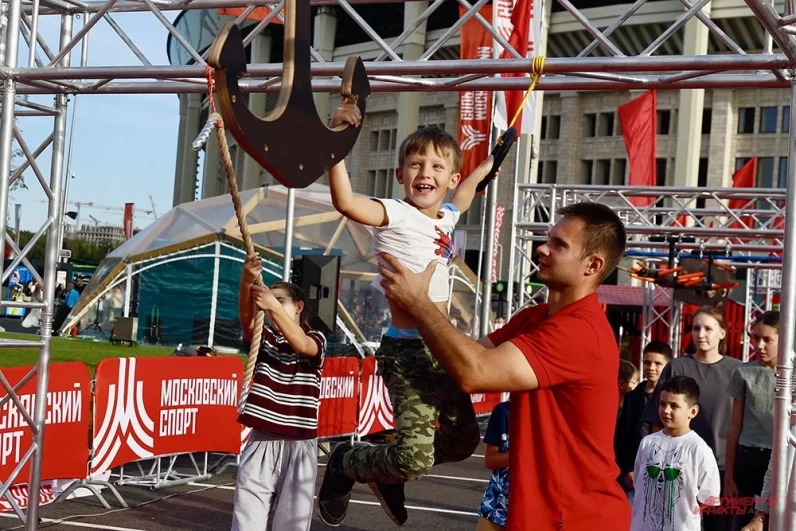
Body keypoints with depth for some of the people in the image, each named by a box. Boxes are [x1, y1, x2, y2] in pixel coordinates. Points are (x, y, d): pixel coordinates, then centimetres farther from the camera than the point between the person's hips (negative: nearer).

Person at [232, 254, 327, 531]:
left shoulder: (316, 340, 3)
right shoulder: (264, 339, 9)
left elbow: (301, 345, -20)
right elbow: (246, 318, -11)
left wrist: (274, 306, -34)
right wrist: (247, 282, -30)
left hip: (299, 443, -2)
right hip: (262, 439, 2)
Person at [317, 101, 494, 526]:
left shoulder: (444, 219, 12)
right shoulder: (396, 215, -11)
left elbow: (461, 199, 40)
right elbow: (345, 202, -32)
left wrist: (483, 170, 47)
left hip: (442, 351, 9)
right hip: (407, 352, -8)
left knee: (464, 441, 20)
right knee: (416, 457, -20)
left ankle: (388, 473, 39)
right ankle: (345, 464, 10)